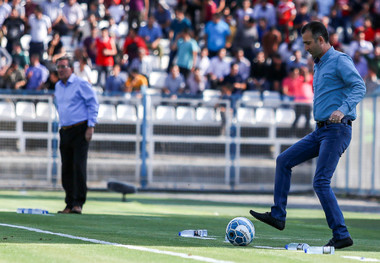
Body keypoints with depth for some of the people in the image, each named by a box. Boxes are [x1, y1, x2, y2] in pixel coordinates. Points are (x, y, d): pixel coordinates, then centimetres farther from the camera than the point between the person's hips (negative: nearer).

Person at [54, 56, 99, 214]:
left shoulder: (81, 84, -5)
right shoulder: (58, 87, 16)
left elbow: (93, 104, -7)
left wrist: (90, 127, -13)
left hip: (80, 130, -7)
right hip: (64, 131, 7)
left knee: (79, 166, -13)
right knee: (66, 169, 5)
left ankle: (78, 203, -13)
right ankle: (70, 204, 10)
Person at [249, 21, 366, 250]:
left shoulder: (340, 61, -10)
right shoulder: (319, 65, 19)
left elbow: (359, 87, -22)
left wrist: (343, 109, -35)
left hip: (337, 130, -10)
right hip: (321, 130, 10)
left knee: (321, 182, -15)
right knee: (284, 161, 7)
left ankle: (341, 235, -10)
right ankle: (278, 215, 11)